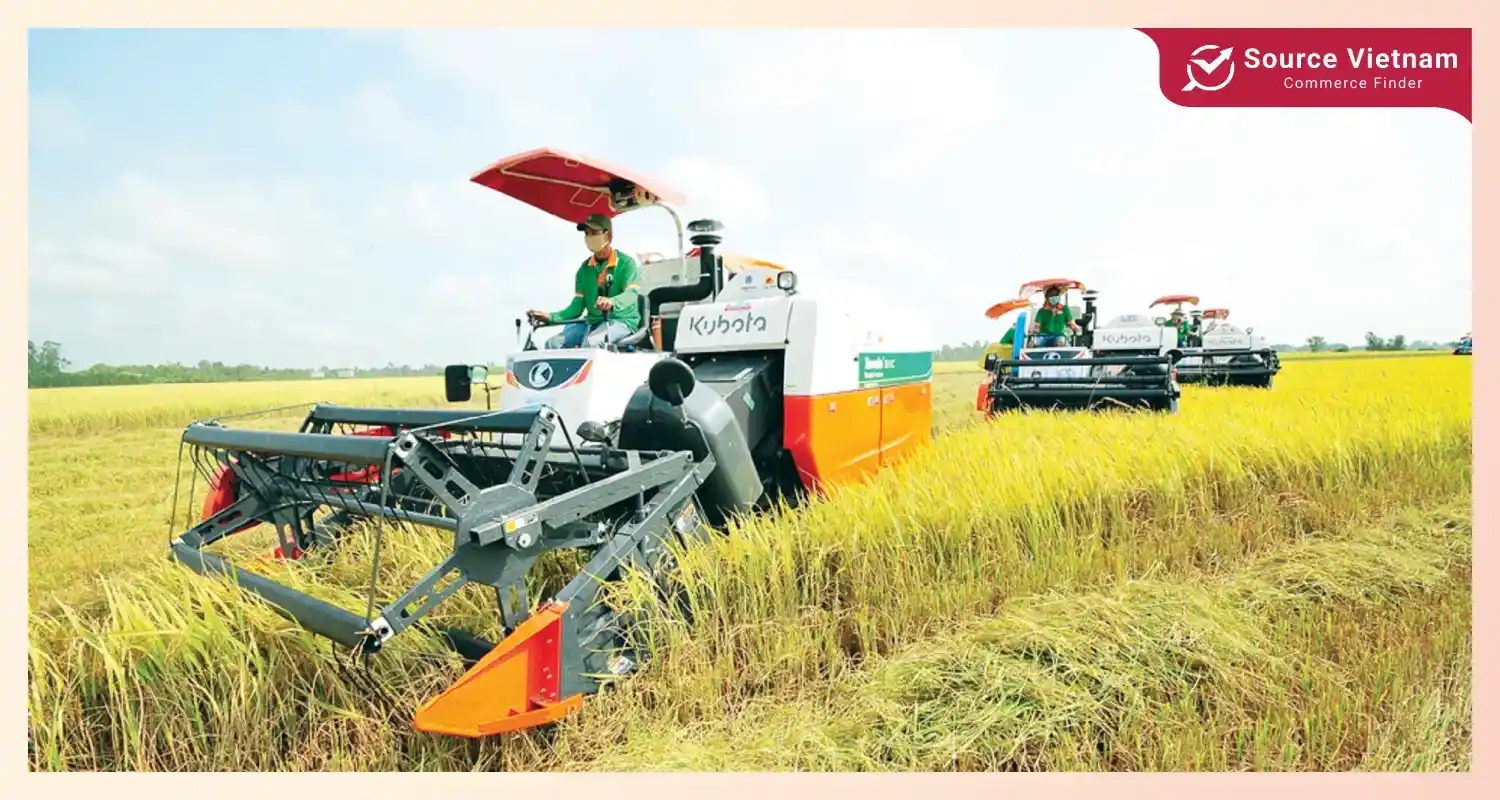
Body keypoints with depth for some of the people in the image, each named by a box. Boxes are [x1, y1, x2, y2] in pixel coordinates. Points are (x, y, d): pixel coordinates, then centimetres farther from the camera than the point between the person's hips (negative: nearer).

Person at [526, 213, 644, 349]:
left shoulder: (626, 263, -1)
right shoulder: (584, 269, 15)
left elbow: (631, 293, -19)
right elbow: (577, 306, 11)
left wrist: (612, 302, -43)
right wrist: (551, 317, -7)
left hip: (622, 321, -6)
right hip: (592, 321, 6)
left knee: (591, 342, -35)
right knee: (553, 343, -15)